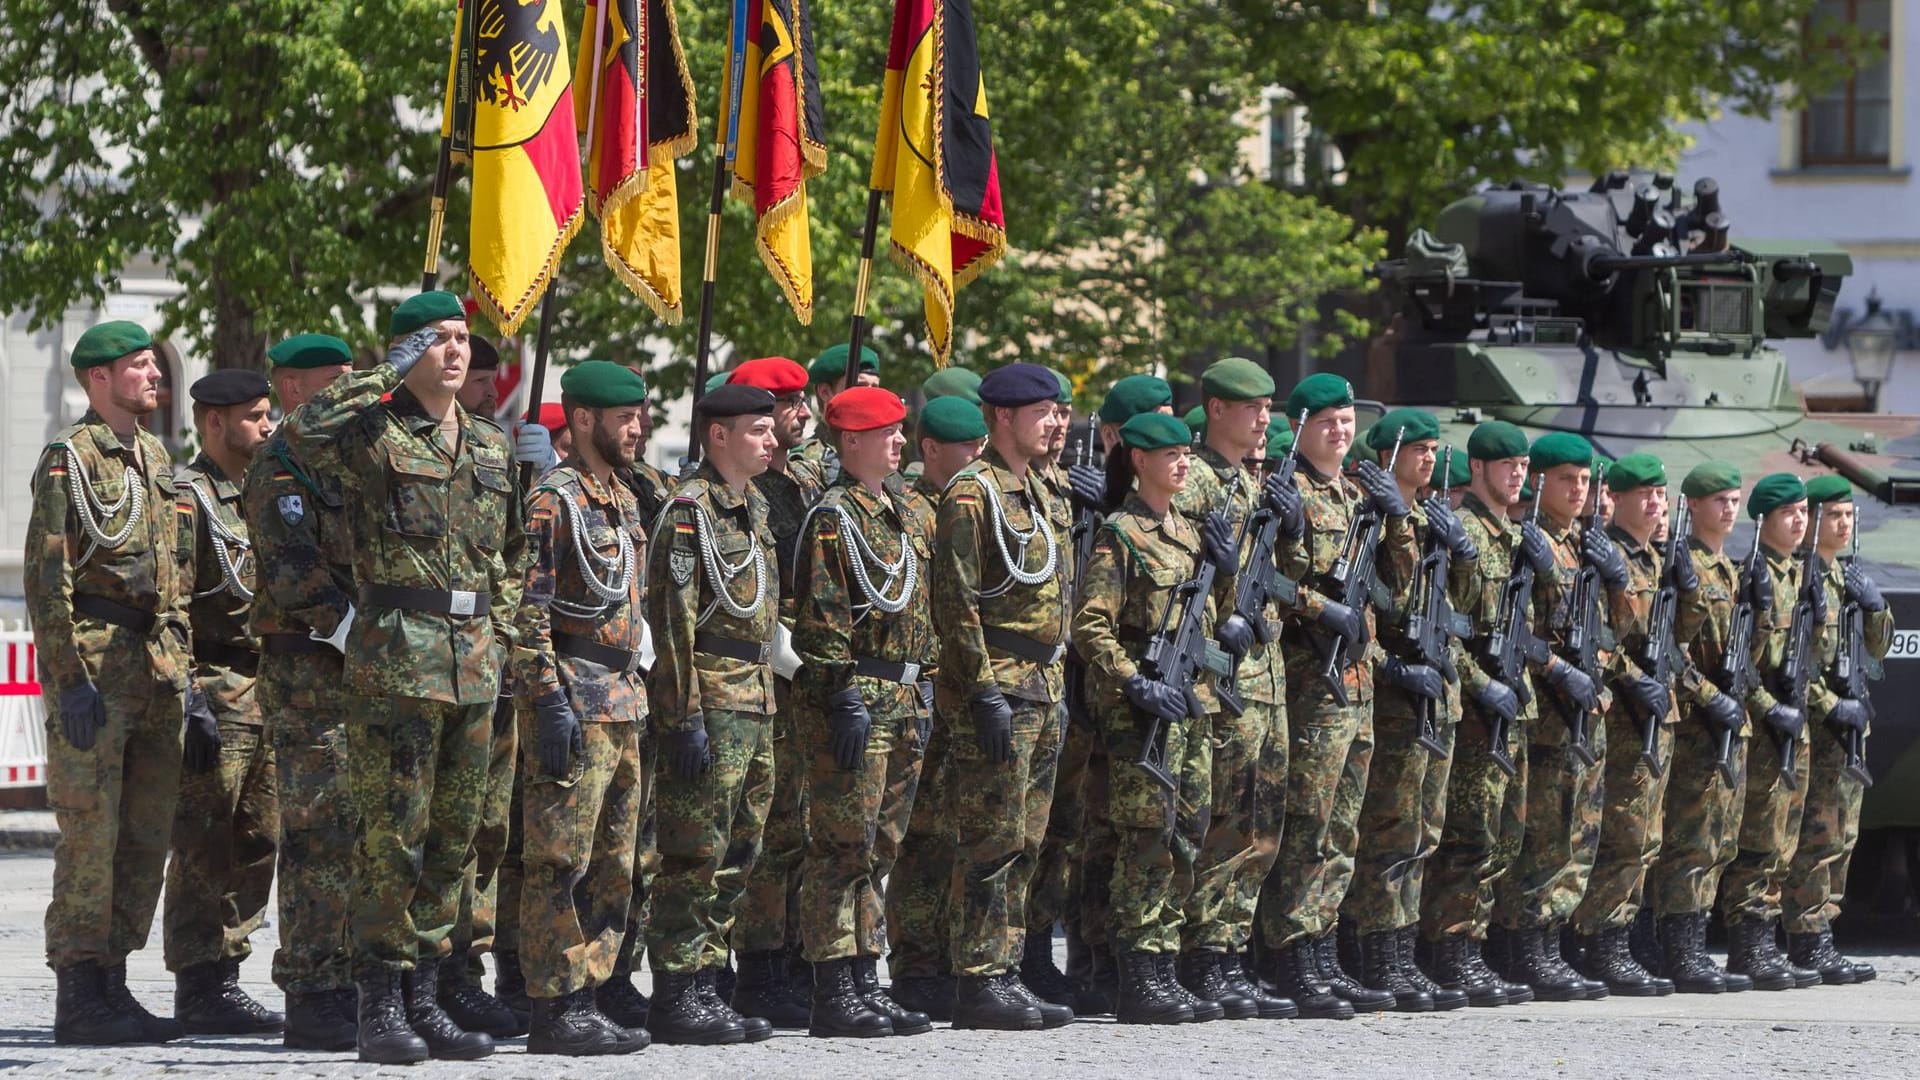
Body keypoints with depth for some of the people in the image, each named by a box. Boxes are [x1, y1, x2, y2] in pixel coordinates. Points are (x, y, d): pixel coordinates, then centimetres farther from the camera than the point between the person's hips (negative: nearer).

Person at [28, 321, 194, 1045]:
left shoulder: (155, 458, 17)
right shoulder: (69, 459, -7)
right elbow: (47, 577, -12)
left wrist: (182, 672, 18)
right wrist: (70, 678, -19)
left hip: (154, 668, 8)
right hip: (94, 662, -8)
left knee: (146, 838, 8)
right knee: (89, 834, -7)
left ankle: (110, 984, 14)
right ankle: (80, 998, -5)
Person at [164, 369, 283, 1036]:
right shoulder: (186, 499, -8)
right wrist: (189, 705, -20)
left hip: (269, 697, 8)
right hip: (215, 693, -8)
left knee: (257, 844, 8)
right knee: (204, 848, -7)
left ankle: (223, 977, 13)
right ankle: (200, 989, -5)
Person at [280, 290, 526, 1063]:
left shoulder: (494, 446, 16)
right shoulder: (374, 432, -4)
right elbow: (305, 434, -26)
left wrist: (500, 639, 14)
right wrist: (387, 376, -19)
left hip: (474, 665, 7)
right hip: (394, 658, -6)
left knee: (453, 836, 9)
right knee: (394, 834, -7)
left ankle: (424, 1000, 15)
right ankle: (381, 1007, -3)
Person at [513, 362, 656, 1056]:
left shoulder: (625, 502, 18)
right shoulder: (553, 500, -10)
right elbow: (529, 610, -16)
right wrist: (549, 702, -21)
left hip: (624, 704, 9)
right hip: (574, 703, -9)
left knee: (613, 867, 10)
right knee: (559, 863, -7)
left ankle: (584, 999, 14)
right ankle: (554, 1010, -6)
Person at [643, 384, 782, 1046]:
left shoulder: (753, 506, 17)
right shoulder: (690, 510, -10)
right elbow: (674, 623, -15)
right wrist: (686, 717, -20)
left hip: (756, 702, 9)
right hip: (709, 700, -9)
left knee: (737, 856, 10)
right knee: (695, 855, -7)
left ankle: (703, 985, 16)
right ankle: (676, 998, -5)